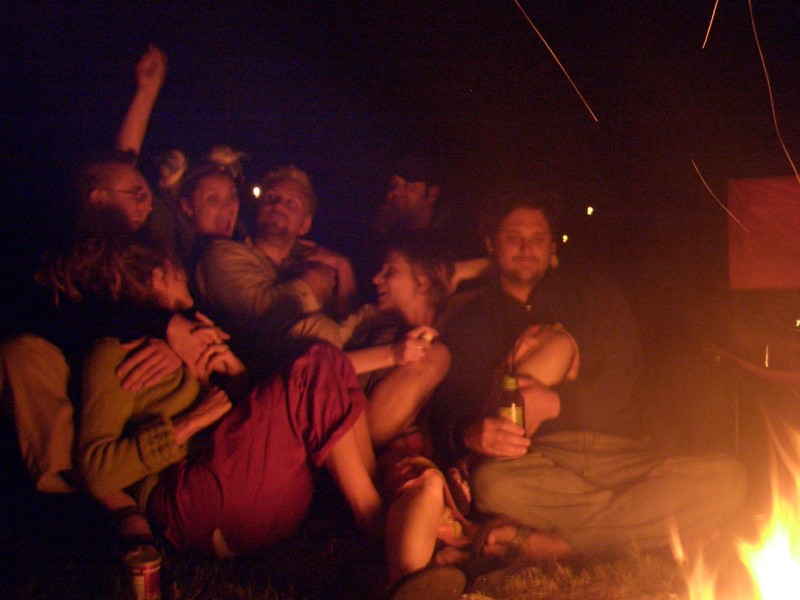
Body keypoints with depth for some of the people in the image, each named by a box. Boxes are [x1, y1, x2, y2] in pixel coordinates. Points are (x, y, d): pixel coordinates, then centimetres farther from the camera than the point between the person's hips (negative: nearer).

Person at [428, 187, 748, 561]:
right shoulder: (470, 323, 17)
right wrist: (470, 434, -21)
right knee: (492, 484, -38)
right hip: (537, 463, -3)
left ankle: (547, 544, -30)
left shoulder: (594, 296, 20)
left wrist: (556, 403, -13)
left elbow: (620, 380, 6)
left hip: (618, 456, 3)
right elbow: (446, 413, 4)